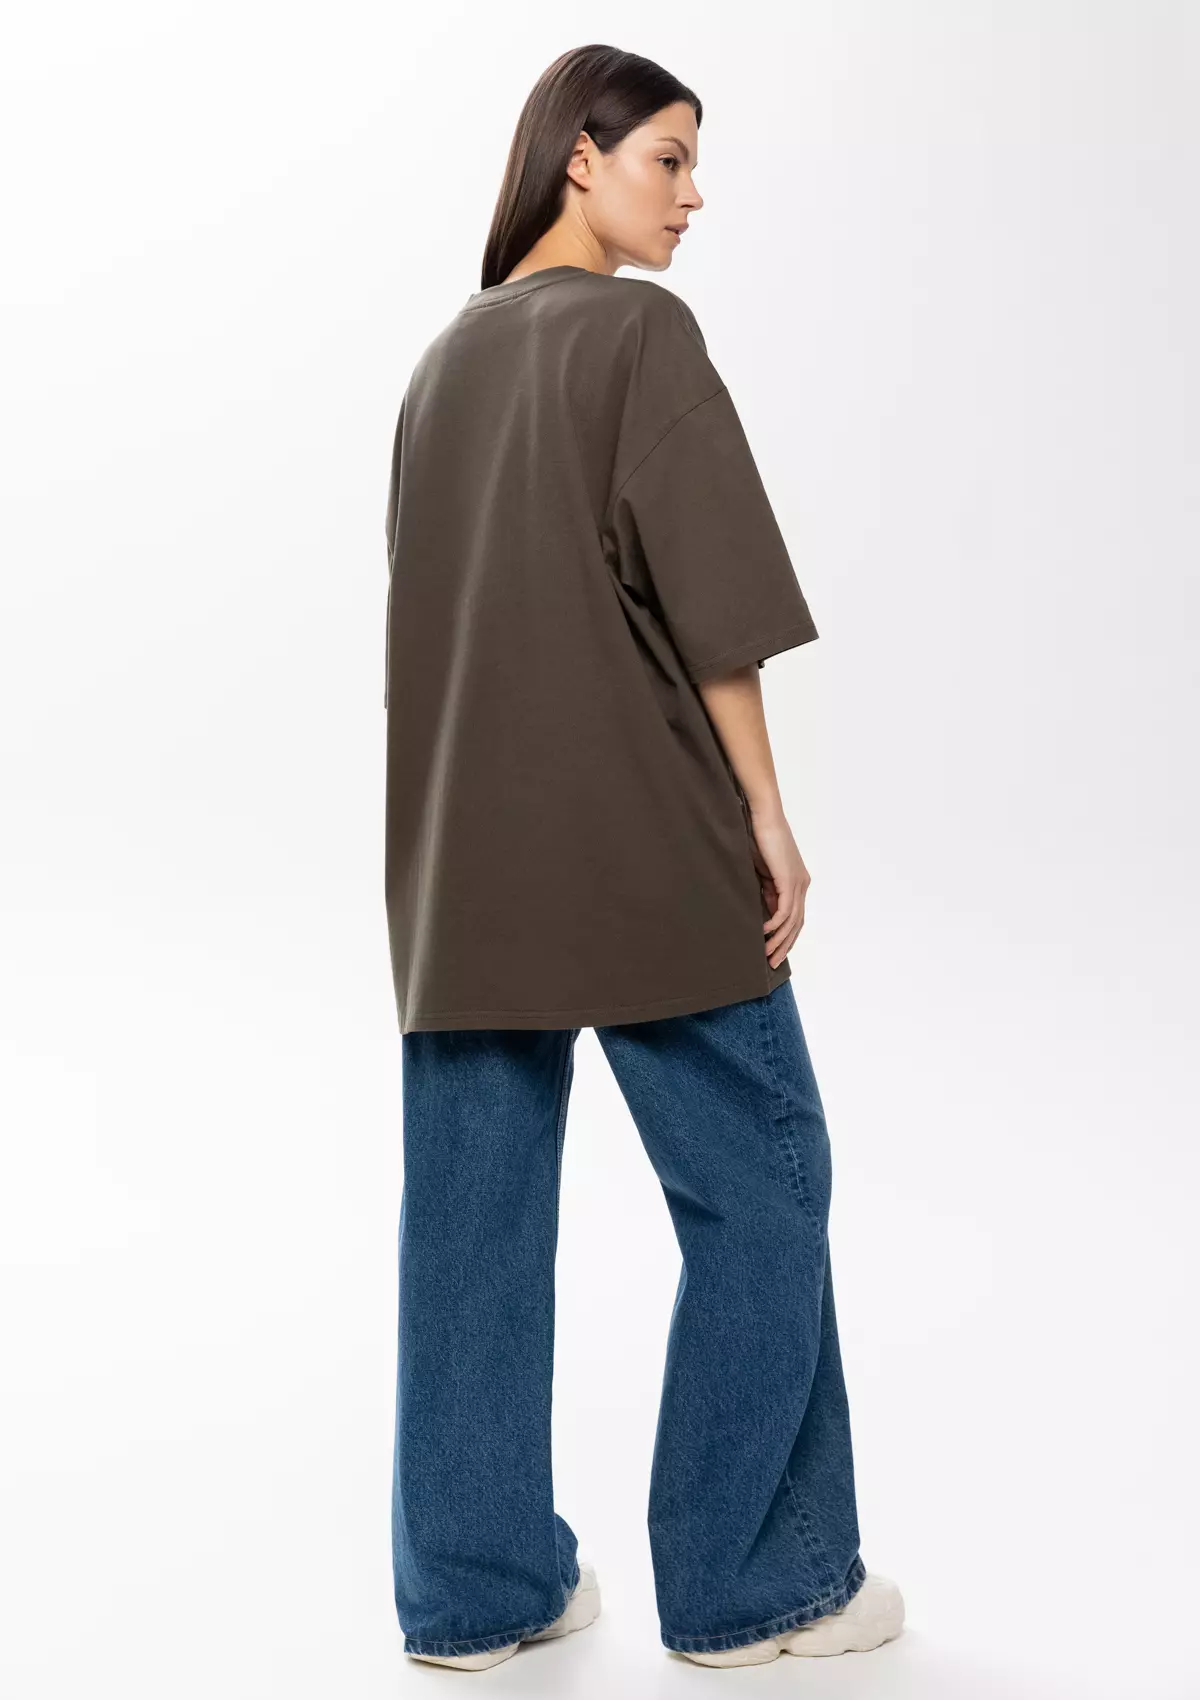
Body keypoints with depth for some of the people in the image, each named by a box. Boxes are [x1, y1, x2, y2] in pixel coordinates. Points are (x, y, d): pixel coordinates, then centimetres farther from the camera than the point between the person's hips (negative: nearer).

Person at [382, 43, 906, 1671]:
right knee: (759, 1186, 5)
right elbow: (705, 593, -13)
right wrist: (765, 809, -8)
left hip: (466, 851, 7)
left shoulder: (445, 360, 15)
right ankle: (750, 1580, 12)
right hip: (641, 837, -7)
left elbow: (424, 605, 15)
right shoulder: (640, 330, -7)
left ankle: (475, 1584, 15)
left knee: (474, 1210, 8)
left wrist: (456, 827, 17)